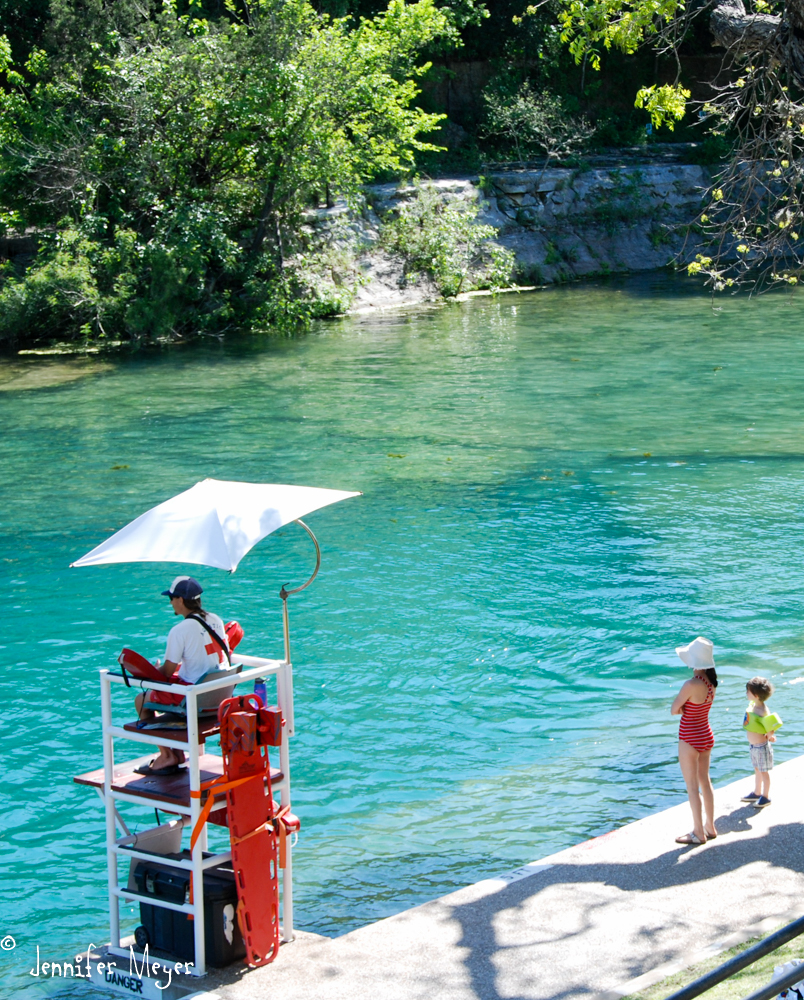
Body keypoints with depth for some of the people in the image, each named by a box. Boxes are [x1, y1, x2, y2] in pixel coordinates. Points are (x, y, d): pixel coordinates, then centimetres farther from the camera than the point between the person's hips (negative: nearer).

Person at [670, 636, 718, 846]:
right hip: (706, 736, 8)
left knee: (692, 787, 5)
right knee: (705, 782, 20)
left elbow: (674, 710, -18)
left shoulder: (691, 685, -26)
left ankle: (698, 833, 14)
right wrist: (686, 708, -11)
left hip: (690, 740, -8)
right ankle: (710, 827, 29)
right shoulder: (711, 681, -2)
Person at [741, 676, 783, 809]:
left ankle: (766, 797, 20)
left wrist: (769, 736, -15)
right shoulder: (752, 705, -1)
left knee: (764, 771, 7)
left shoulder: (762, 712, -28)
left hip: (761, 746, -9)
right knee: (757, 769, 22)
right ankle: (757, 793, 37)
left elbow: (772, 727, -33)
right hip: (753, 745, 9)